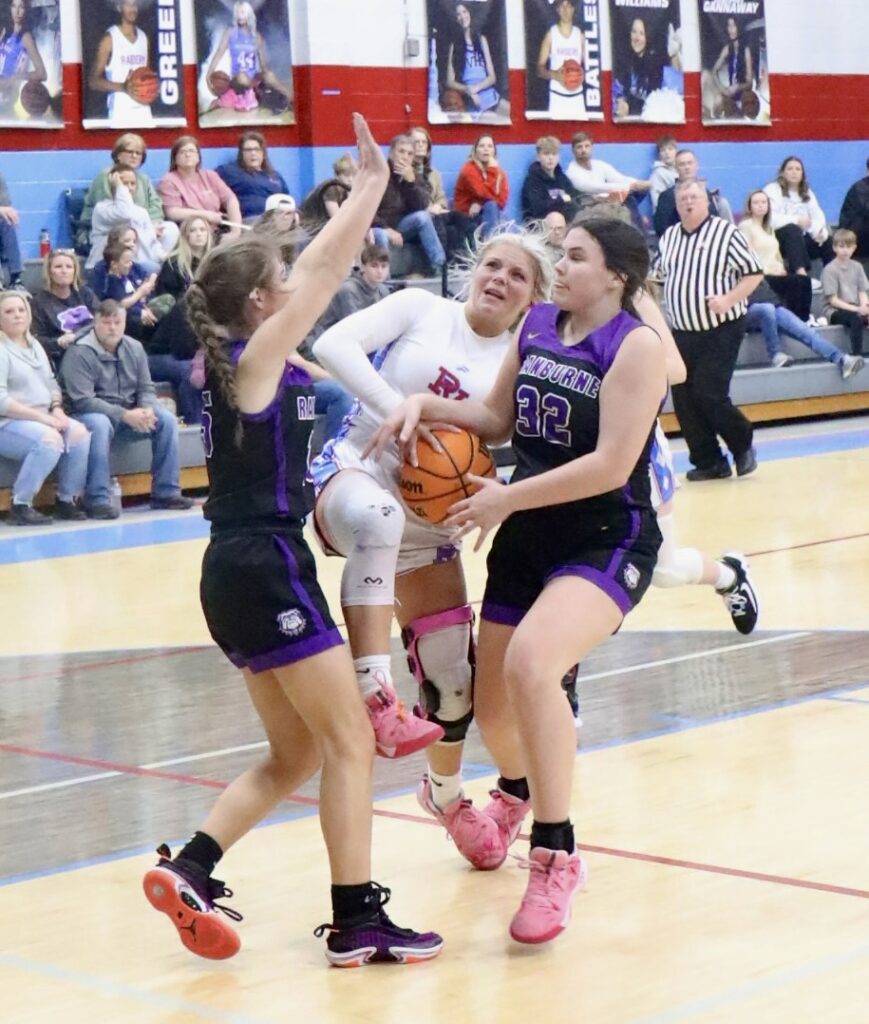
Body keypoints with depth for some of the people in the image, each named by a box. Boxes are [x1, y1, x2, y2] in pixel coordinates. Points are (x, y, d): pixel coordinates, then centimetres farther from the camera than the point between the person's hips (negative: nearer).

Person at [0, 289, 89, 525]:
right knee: (49, 440, -34)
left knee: (80, 433, -17)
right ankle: (20, 506, -23)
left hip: (43, 419, 8)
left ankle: (67, 499, -5)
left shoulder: (35, 346, 16)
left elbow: (51, 384, 19)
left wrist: (57, 410, -3)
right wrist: (41, 417, -20)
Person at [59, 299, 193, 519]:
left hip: (130, 415, 6)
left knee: (166, 419, -14)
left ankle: (166, 492, -9)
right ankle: (98, 500, -35)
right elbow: (82, 401, -21)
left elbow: (146, 389, 8)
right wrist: (125, 415, -27)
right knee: (98, 424, -39)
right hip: (91, 415, -6)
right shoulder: (79, 353, -14)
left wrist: (146, 410, -18)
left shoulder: (134, 348, 5)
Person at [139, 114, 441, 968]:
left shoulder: (226, 359, 13)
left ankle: (190, 868, 8)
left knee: (295, 753, 17)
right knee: (349, 741, -2)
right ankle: (357, 921, 0)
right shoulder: (257, 354, -11)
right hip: (267, 568, -10)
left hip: (238, 569, 10)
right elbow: (324, 273, -9)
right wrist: (372, 184, -1)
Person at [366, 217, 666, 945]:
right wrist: (426, 407, -1)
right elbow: (499, 419, 16)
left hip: (607, 543, -7)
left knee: (530, 662, -33)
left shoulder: (635, 345, -14)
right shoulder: (537, 325, 5)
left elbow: (611, 464, -22)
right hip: (526, 542, 7)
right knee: (493, 702, 15)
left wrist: (507, 499, -19)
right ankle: (518, 793, 53)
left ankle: (556, 857, -20)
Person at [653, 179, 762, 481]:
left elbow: (754, 274, -7)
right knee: (683, 398, 1)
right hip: (683, 332, 6)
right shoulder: (668, 238, 10)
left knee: (709, 394, -12)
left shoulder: (726, 234, -7)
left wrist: (728, 300, -20)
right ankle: (709, 461, 12)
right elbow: (658, 273, 23)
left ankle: (743, 446, 13)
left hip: (721, 330, -6)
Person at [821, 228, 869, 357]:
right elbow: (833, 300, -9)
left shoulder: (857, 267, 10)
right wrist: (856, 309, -18)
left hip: (856, 309, 5)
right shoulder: (830, 269, -6)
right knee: (856, 318, -36)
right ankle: (857, 354, -38)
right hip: (835, 311, -5)